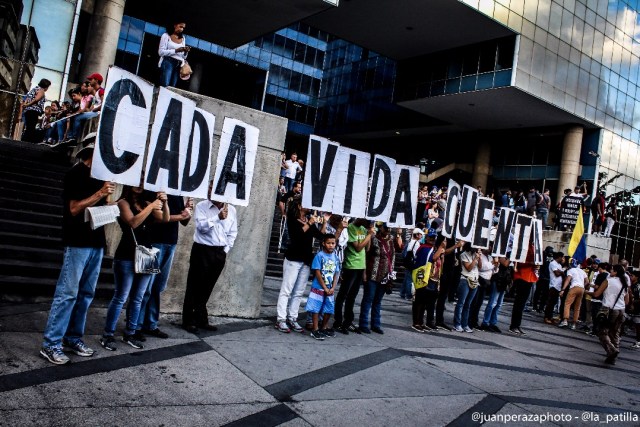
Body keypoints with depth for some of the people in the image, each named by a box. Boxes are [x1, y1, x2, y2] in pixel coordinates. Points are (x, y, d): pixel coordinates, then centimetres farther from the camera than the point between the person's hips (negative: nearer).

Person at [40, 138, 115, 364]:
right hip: (78, 242, -8)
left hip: (96, 242, 8)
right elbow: (74, 208, -13)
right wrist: (100, 194, -18)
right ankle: (51, 344, -1)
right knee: (67, 293, -7)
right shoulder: (76, 174, -6)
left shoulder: (99, 176, 15)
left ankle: (73, 338, 19)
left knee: (86, 293, 10)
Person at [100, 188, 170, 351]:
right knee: (121, 297, -3)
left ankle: (130, 333, 20)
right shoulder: (123, 202, -1)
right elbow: (133, 222, -16)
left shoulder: (147, 203, 12)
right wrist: (151, 207, -17)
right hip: (127, 257, -5)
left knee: (137, 298, 11)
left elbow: (165, 219, 4)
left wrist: (164, 203, -12)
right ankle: (107, 335, 6)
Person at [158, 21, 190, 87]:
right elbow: (161, 52, -5)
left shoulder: (183, 38, 21)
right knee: (164, 86, -20)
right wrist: (176, 50, -13)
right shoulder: (166, 36, 6)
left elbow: (184, 57, 21)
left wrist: (186, 52, -3)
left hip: (178, 65, 4)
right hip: (168, 62, -4)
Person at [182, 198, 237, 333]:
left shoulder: (231, 209, 5)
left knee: (207, 288, 12)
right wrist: (218, 218, -26)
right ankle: (188, 321, 10)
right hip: (202, 250, -3)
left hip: (219, 253, 3)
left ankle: (201, 320, 22)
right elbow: (201, 226, -17)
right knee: (194, 287, 2)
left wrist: (225, 250, 5)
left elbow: (233, 233, 11)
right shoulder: (201, 206, -4)